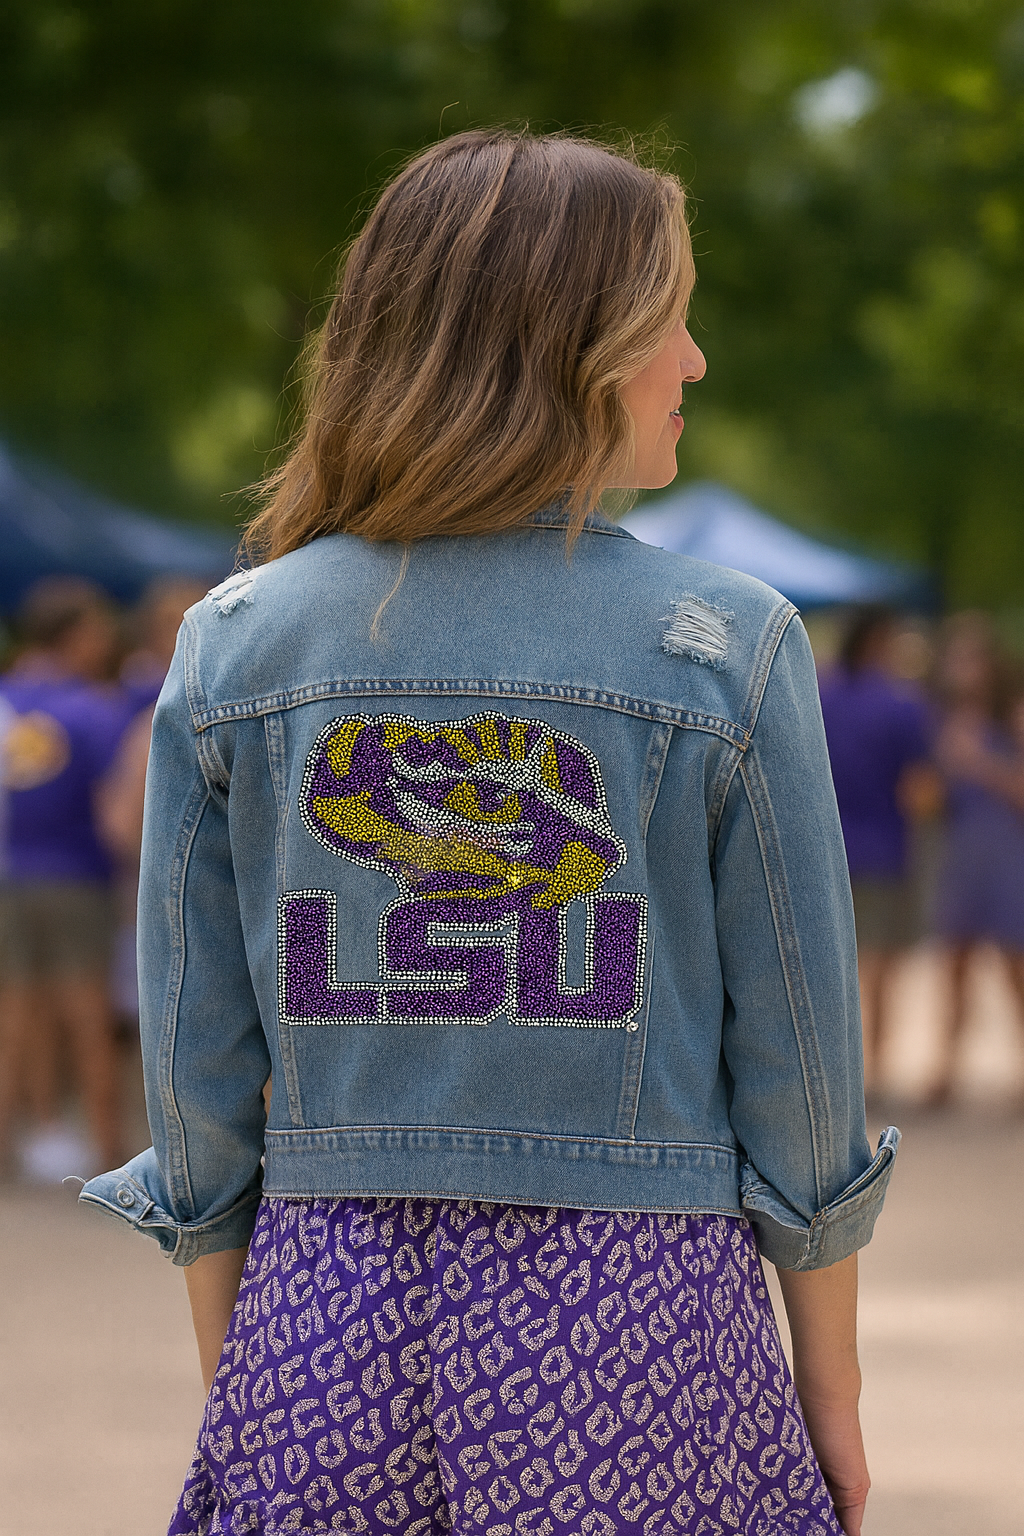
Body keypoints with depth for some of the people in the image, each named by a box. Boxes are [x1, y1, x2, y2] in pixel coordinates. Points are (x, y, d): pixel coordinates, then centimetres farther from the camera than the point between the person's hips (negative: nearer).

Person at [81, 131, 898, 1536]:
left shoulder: (233, 648, -1)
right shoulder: (728, 655, -7)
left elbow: (199, 1067, 2)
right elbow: (796, 1063, -3)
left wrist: (230, 1384, 13)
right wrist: (832, 1386, 9)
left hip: (326, 1340, 2)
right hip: (629, 1321, -2)